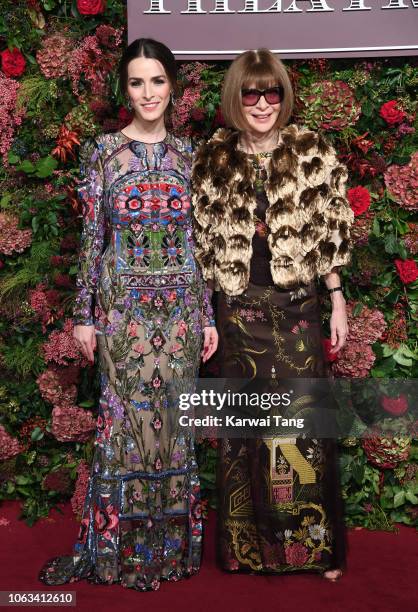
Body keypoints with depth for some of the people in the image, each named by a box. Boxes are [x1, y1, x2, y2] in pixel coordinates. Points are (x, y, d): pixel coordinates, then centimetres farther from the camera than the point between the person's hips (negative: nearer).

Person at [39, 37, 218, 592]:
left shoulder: (187, 154, 7)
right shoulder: (102, 150, 0)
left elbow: (199, 238, 8)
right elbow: (91, 236, -1)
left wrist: (209, 315, 5)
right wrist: (84, 314, -4)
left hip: (181, 304, 2)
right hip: (123, 303, -2)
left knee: (172, 419, 9)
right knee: (126, 419, 3)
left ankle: (170, 542, 25)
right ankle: (120, 546, 20)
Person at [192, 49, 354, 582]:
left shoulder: (314, 152, 0)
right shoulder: (211, 161, 2)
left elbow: (331, 232, 2)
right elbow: (202, 240, 6)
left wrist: (338, 300, 1)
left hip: (297, 304, -1)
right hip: (238, 308, 1)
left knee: (302, 421, 4)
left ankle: (315, 543, 21)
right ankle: (250, 543, 26)